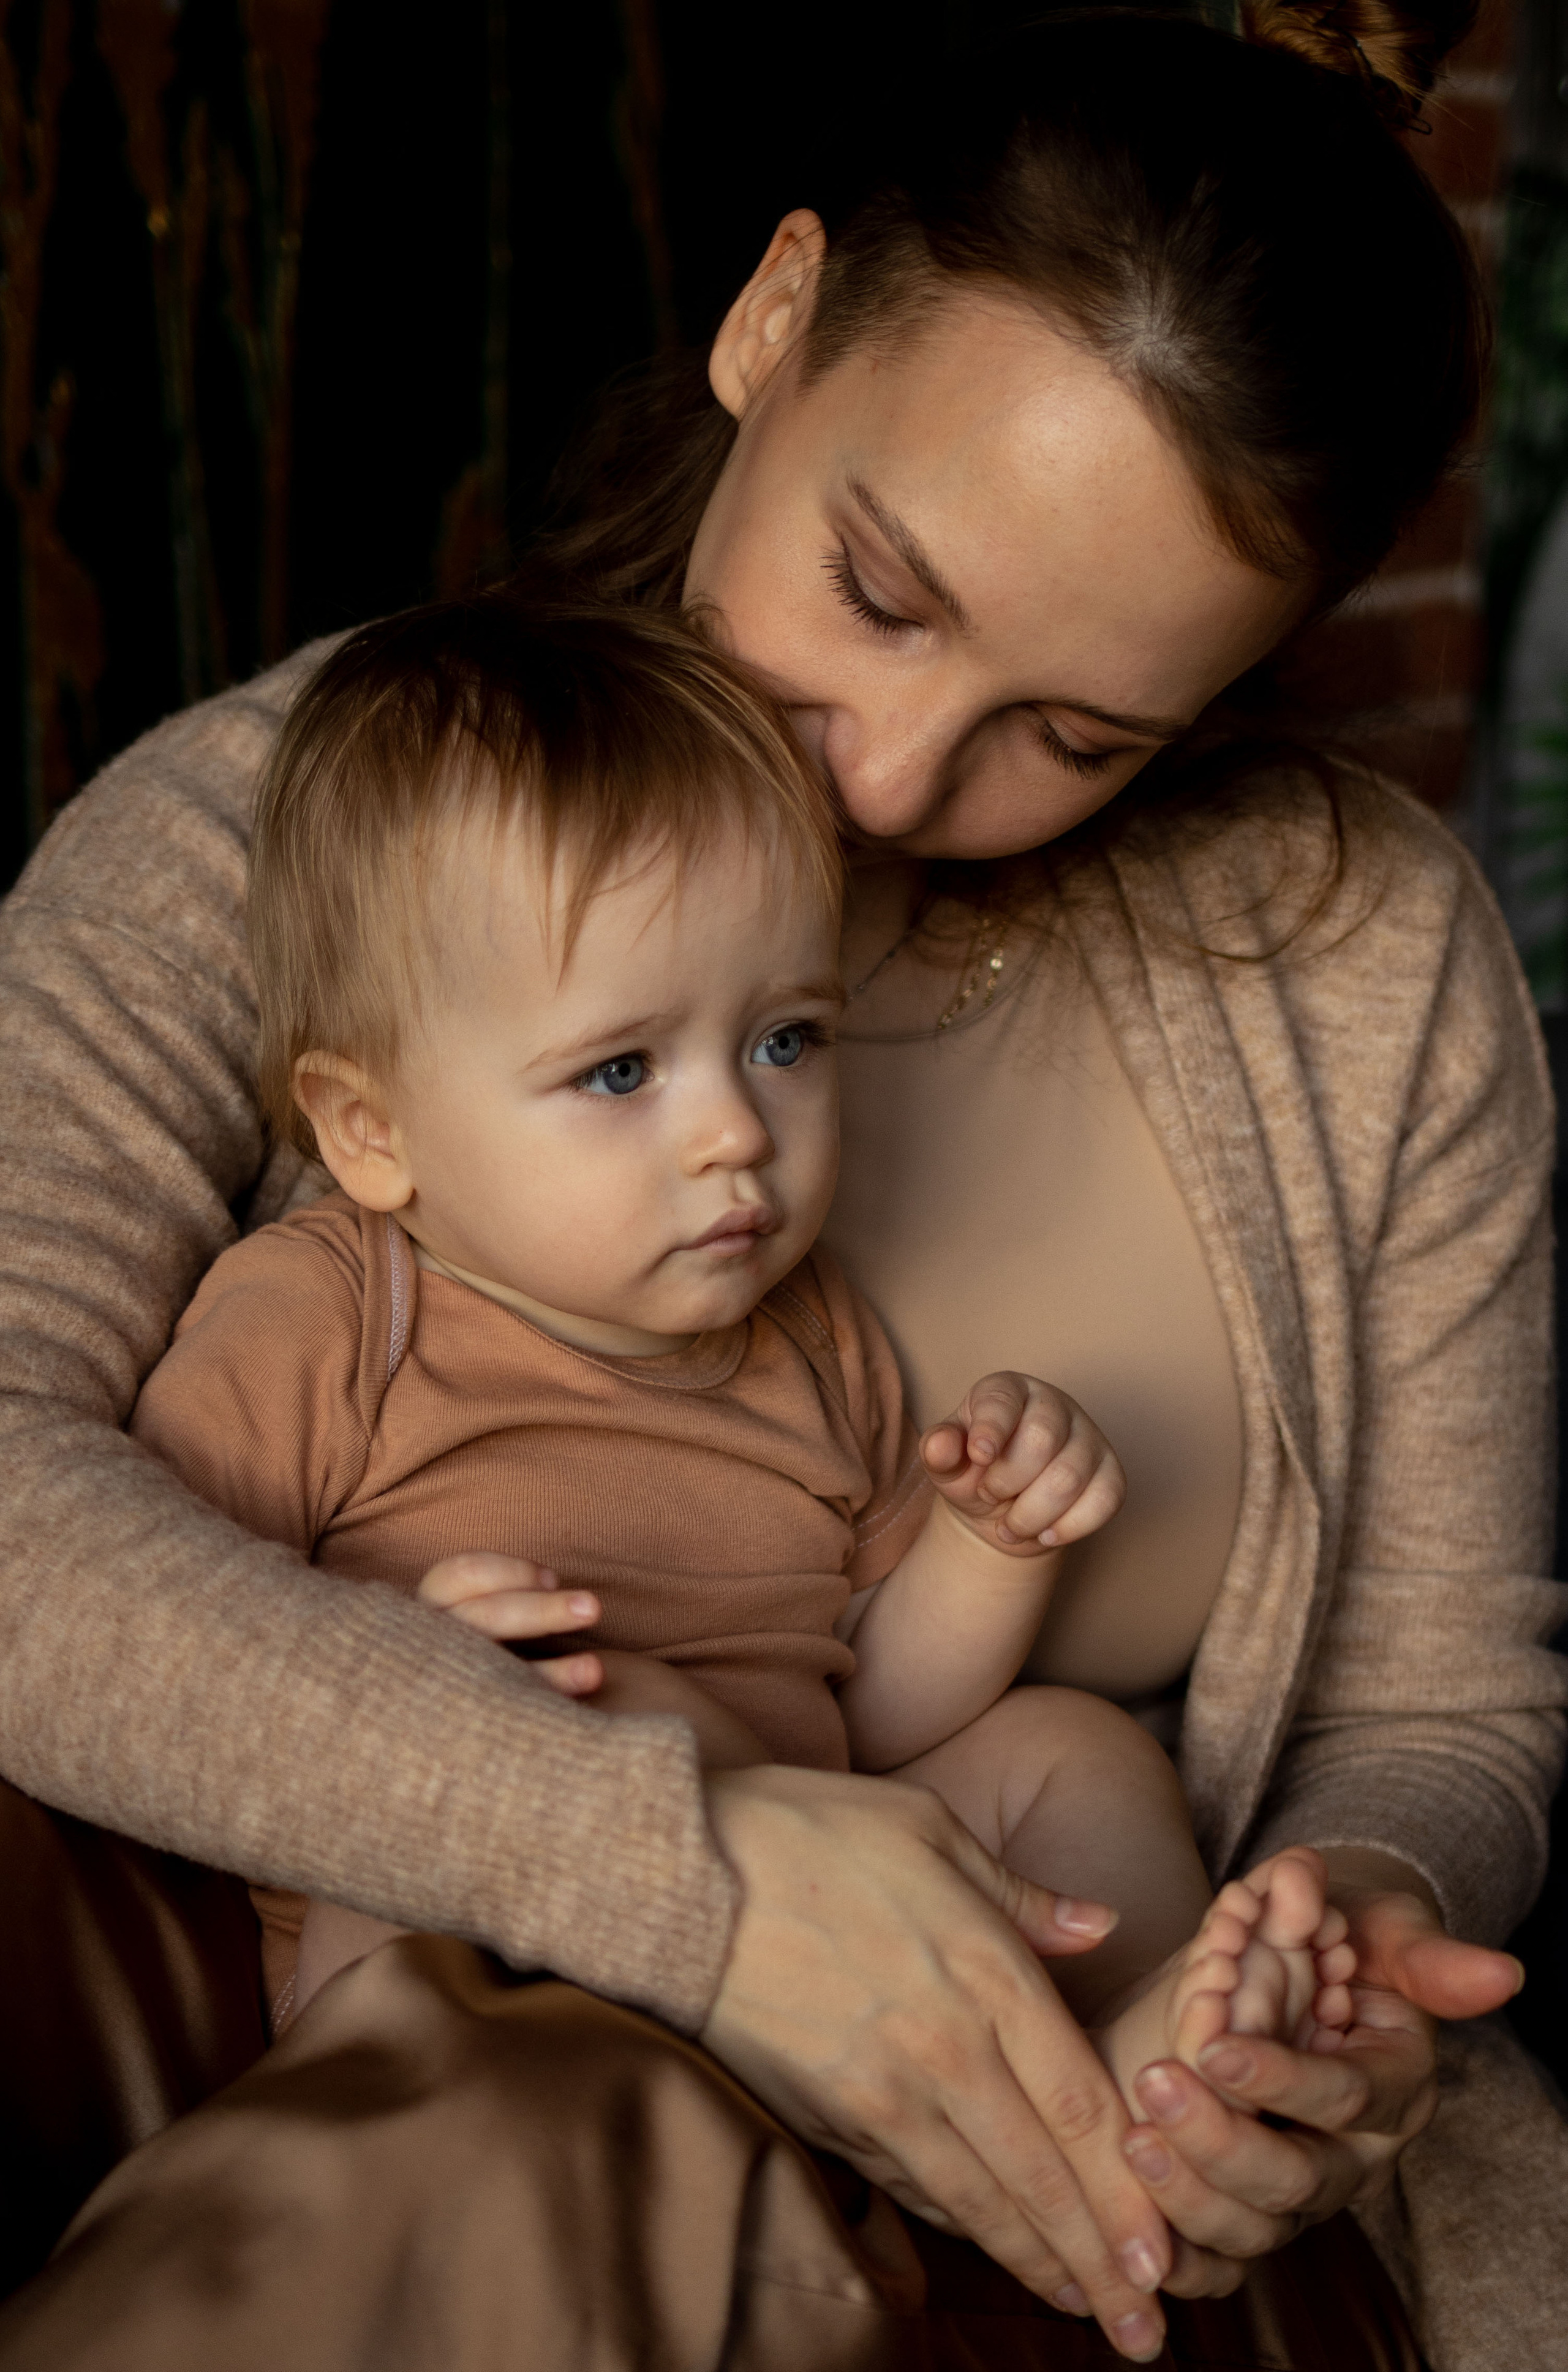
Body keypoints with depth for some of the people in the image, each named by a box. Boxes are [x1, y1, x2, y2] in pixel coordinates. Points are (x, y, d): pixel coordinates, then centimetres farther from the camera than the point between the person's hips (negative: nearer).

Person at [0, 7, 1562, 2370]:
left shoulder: (1366, 957, -2)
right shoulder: (271, 844, -8)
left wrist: (1358, 1920, -19)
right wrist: (670, 1860, -31)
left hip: (1096, 2151, 4)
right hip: (421, 2122, -3)